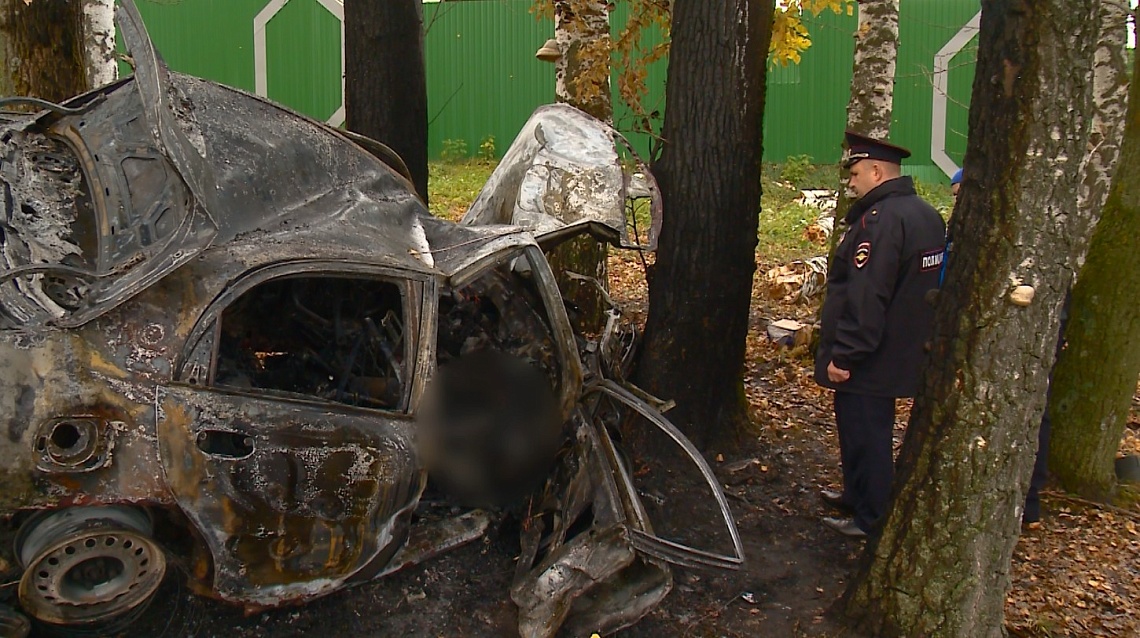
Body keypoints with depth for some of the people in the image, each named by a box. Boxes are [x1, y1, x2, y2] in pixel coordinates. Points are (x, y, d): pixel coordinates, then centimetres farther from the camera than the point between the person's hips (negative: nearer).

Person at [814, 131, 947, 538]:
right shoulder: (927, 215, 10)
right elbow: (925, 285, 18)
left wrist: (843, 354, -22)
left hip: (868, 362, -10)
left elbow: (865, 297, -27)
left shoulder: (880, 219, -23)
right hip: (902, 352, 10)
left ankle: (870, 519, 12)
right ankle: (857, 496, 37)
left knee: (864, 434, 2)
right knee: (868, 431, 22)